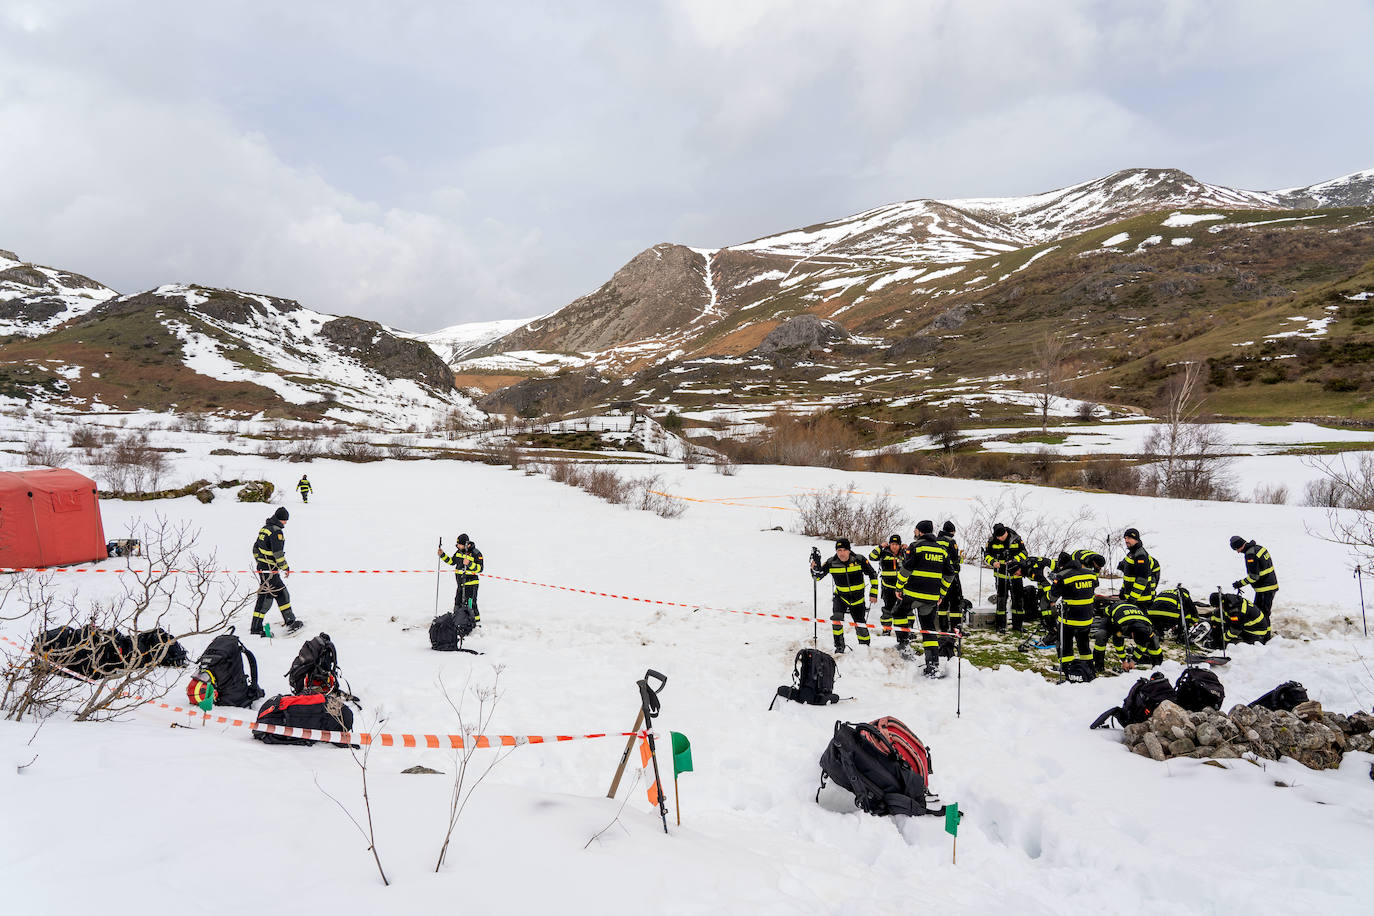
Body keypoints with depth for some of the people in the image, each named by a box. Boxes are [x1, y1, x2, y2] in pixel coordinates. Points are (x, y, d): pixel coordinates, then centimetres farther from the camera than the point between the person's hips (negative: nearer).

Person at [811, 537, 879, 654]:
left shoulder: (859, 560, -17)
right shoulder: (831, 563, -14)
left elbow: (873, 575, -5)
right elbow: (817, 577, -7)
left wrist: (873, 593, -7)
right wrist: (815, 568, -28)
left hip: (858, 599, 0)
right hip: (841, 596, 0)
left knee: (860, 625, 6)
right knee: (836, 618, -24)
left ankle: (865, 646, 33)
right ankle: (840, 646, -10)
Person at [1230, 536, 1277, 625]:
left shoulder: (1251, 554, -20)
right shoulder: (1259, 547, 9)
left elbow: (1254, 576, -21)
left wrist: (1240, 583, -11)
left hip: (1265, 589, -10)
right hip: (1272, 585, 10)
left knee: (1262, 614, -5)